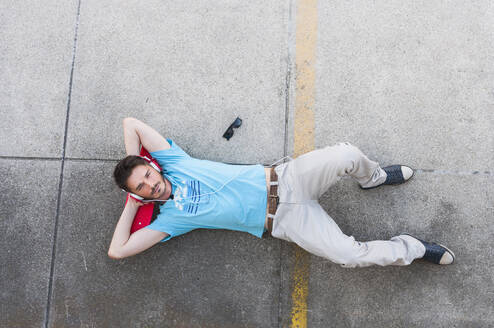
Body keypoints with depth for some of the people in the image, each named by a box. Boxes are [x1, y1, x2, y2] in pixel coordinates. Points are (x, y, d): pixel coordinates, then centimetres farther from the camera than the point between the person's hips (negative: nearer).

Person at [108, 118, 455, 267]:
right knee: (348, 254, -20)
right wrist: (132, 205, 1)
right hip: (280, 220, -2)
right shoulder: (170, 217, -1)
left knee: (345, 156, -22)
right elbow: (118, 250, -5)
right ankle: (414, 248, 8)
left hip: (280, 179, 2)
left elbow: (132, 123, 4)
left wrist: (135, 166, 8)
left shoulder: (174, 162, 4)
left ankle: (372, 176, 15)